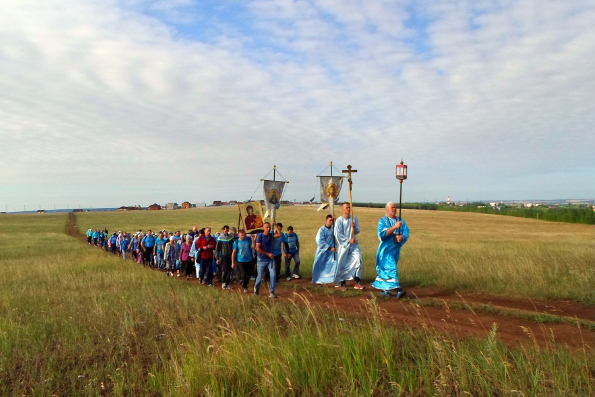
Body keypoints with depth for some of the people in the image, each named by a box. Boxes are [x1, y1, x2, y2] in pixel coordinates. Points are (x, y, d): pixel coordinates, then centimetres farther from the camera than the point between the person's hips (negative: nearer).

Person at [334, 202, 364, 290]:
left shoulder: (354, 219, 4)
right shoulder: (339, 221, -7)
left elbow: (357, 231, 4)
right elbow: (337, 234, -10)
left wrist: (354, 228, -19)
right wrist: (348, 240, -13)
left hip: (354, 244, 3)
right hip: (343, 244, -3)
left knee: (359, 260, -11)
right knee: (342, 263, 2)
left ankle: (357, 281, -6)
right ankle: (342, 282, 17)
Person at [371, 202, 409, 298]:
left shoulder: (401, 221, 10)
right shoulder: (383, 221, -3)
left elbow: (406, 233, 0)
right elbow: (382, 233, -19)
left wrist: (402, 237, -23)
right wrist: (395, 227, -27)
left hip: (396, 249, 5)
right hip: (386, 249, -5)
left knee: (386, 269, 13)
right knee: (391, 268, -16)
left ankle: (384, 289, 23)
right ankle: (398, 289, -19)